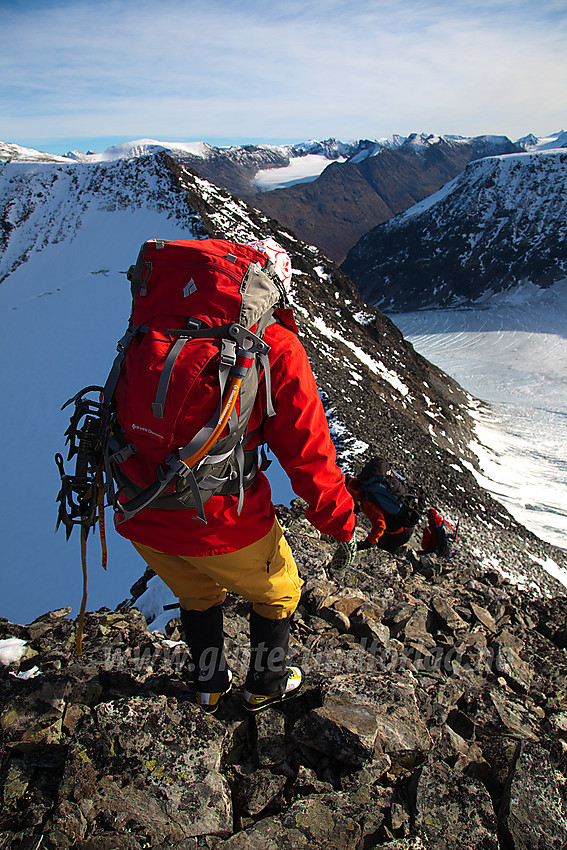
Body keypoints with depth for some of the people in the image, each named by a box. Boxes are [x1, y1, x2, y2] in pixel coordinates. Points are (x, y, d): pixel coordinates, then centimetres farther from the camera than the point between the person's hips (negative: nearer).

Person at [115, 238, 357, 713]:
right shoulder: (275, 344, -10)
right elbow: (306, 448, -10)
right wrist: (341, 523, 3)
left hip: (140, 516, 6)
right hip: (218, 519, -5)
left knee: (198, 596, 34)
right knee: (278, 593, 27)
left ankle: (211, 686, 54)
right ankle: (267, 686, 47)